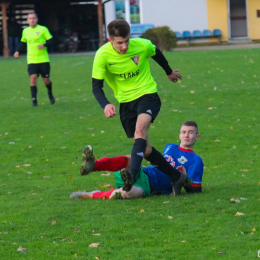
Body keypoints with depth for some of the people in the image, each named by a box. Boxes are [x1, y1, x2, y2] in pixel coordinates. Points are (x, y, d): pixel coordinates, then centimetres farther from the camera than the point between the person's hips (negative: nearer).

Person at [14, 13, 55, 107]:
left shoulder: (43, 29, -2)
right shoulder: (25, 31, 9)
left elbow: (50, 41, -2)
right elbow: (23, 42, 22)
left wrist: (44, 45, -22)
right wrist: (18, 51, 6)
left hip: (43, 60, -2)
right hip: (31, 60, 2)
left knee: (46, 80, 4)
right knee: (33, 78, -14)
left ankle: (50, 94, 36)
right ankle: (34, 101, -11)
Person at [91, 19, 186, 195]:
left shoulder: (142, 45, -14)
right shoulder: (102, 55, -16)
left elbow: (156, 53, 10)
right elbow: (96, 86, -12)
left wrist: (169, 72, 29)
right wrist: (105, 105, -32)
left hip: (147, 95, -3)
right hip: (126, 102, 3)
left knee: (140, 129, -32)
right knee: (145, 148, 3)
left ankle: (132, 173, -46)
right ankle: (177, 177, 17)